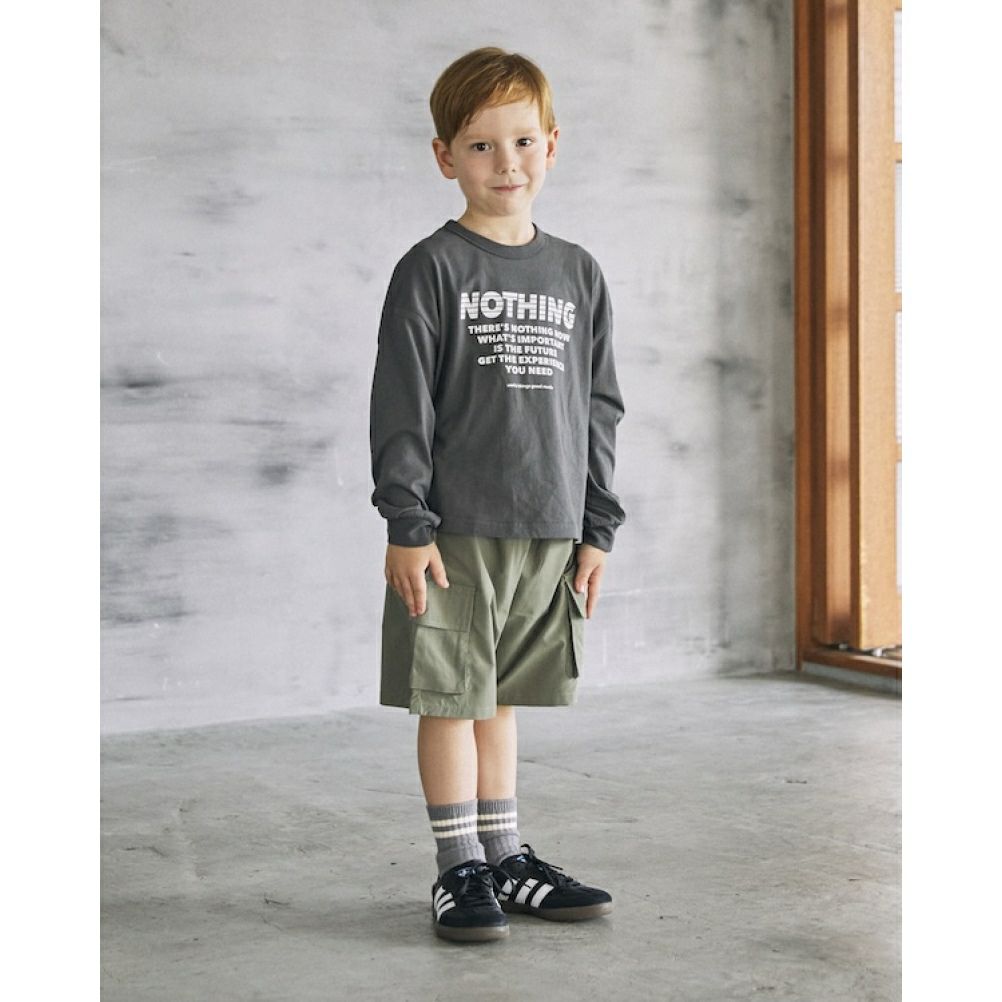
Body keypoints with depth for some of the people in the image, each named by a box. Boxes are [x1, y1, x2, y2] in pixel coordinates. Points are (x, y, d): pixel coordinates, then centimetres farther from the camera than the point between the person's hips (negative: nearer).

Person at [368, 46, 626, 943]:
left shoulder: (577, 274, 10)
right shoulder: (433, 270, -4)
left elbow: (600, 407, 12)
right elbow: (402, 401, -7)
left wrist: (597, 528, 9)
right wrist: (407, 524, -12)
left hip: (548, 532, 4)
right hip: (455, 530, -4)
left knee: (501, 701, 14)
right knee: (452, 700, 2)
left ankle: (504, 856, 24)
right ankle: (460, 869, 13)